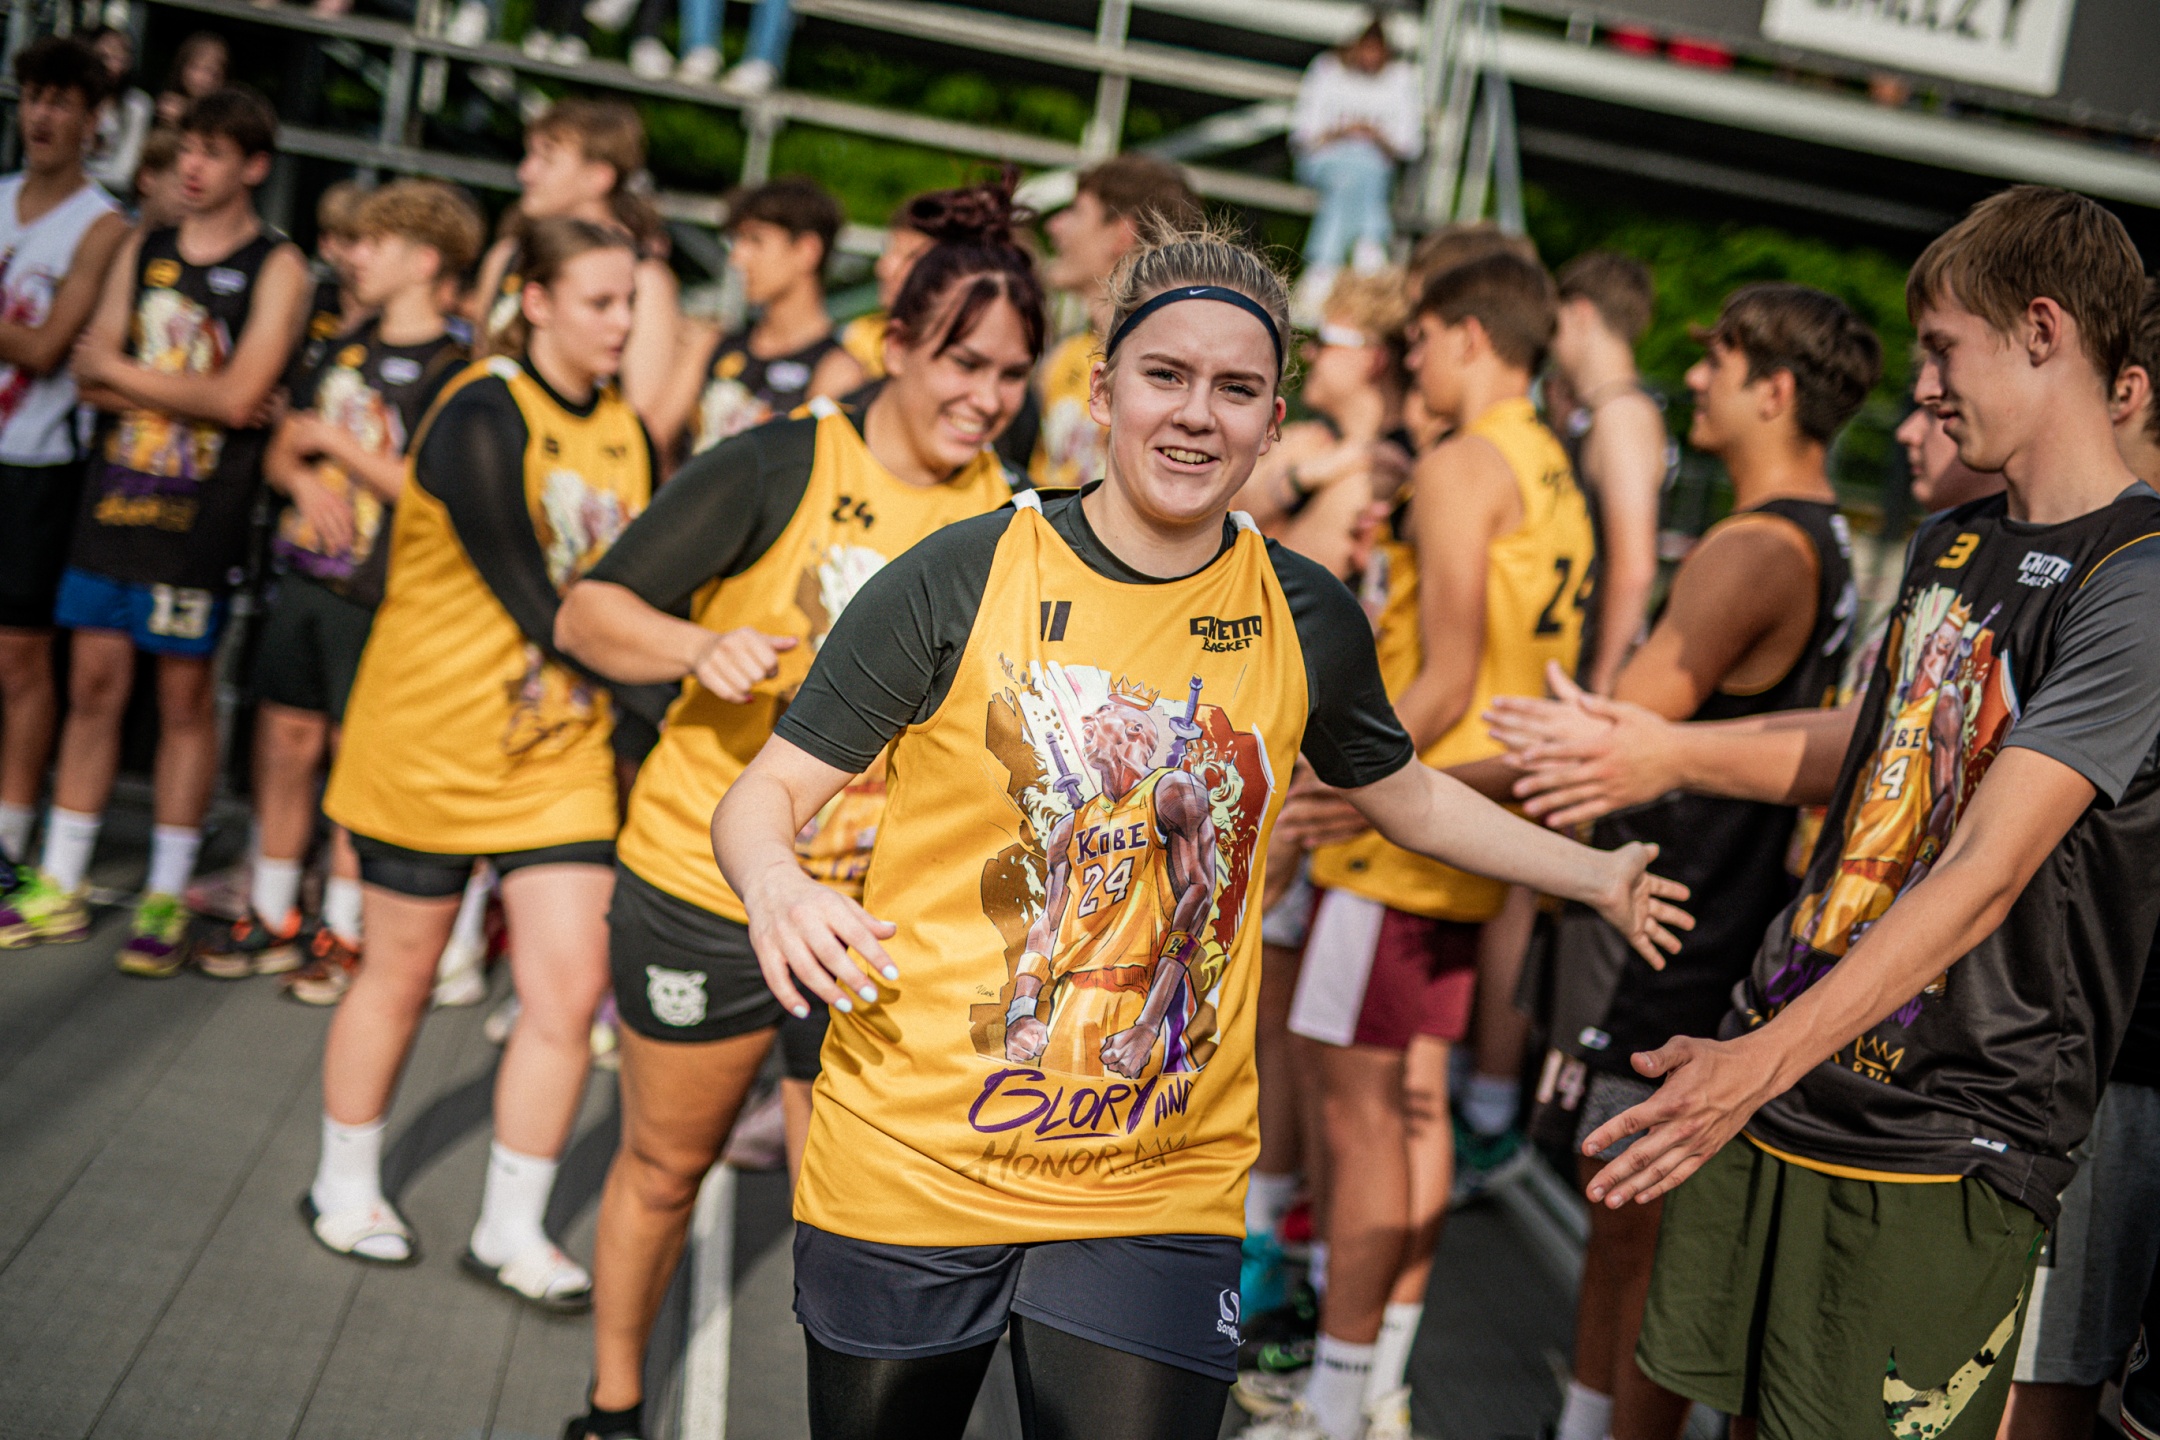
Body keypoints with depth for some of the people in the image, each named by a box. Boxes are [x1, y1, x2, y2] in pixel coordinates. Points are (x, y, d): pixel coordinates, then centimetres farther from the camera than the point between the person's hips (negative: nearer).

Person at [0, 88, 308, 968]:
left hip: (200, 509, -5)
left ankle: (166, 901, 11)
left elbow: (238, 397, -14)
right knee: (94, 684, 8)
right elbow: (91, 377, 5)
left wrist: (127, 374, -7)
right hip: (115, 491, 5)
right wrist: (193, 394, -9)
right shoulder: (142, 252, 13)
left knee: (185, 697, 2)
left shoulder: (274, 269, -3)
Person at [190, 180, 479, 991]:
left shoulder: (451, 372, -10)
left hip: (379, 592, -7)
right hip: (305, 570, 7)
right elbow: (281, 453, 18)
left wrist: (337, 444, -14)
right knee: (285, 740, 10)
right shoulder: (346, 348, 13)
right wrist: (306, 482, -4)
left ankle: (344, 932, 12)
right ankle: (272, 918, 22)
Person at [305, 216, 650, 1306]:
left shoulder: (626, 435, 5)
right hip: (435, 737, -5)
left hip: (564, 752, 5)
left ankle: (511, 1229, 14)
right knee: (401, 974, 11)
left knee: (571, 988, -2)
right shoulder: (483, 419, -16)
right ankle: (344, 1186, 33)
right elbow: (531, 602, -22)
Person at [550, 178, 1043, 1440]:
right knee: (666, 1165, 17)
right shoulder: (776, 470, -11)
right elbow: (589, 612, -11)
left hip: (883, 913, 2)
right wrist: (700, 647, -29)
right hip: (705, 880, -1)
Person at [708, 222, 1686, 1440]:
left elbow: (1407, 795, 19)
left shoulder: (1306, 619, 0)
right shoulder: (961, 580, -10)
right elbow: (766, 798, -7)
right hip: (913, 1159, -1)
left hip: (1164, 1190, 2)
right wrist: (777, 885, -28)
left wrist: (1604, 876, 15)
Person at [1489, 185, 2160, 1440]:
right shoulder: (1951, 546, 12)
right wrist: (1672, 754, 22)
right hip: (1781, 1096, 7)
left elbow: (1985, 874, -23)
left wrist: (1767, 1060, -28)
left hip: (1944, 1148, -7)